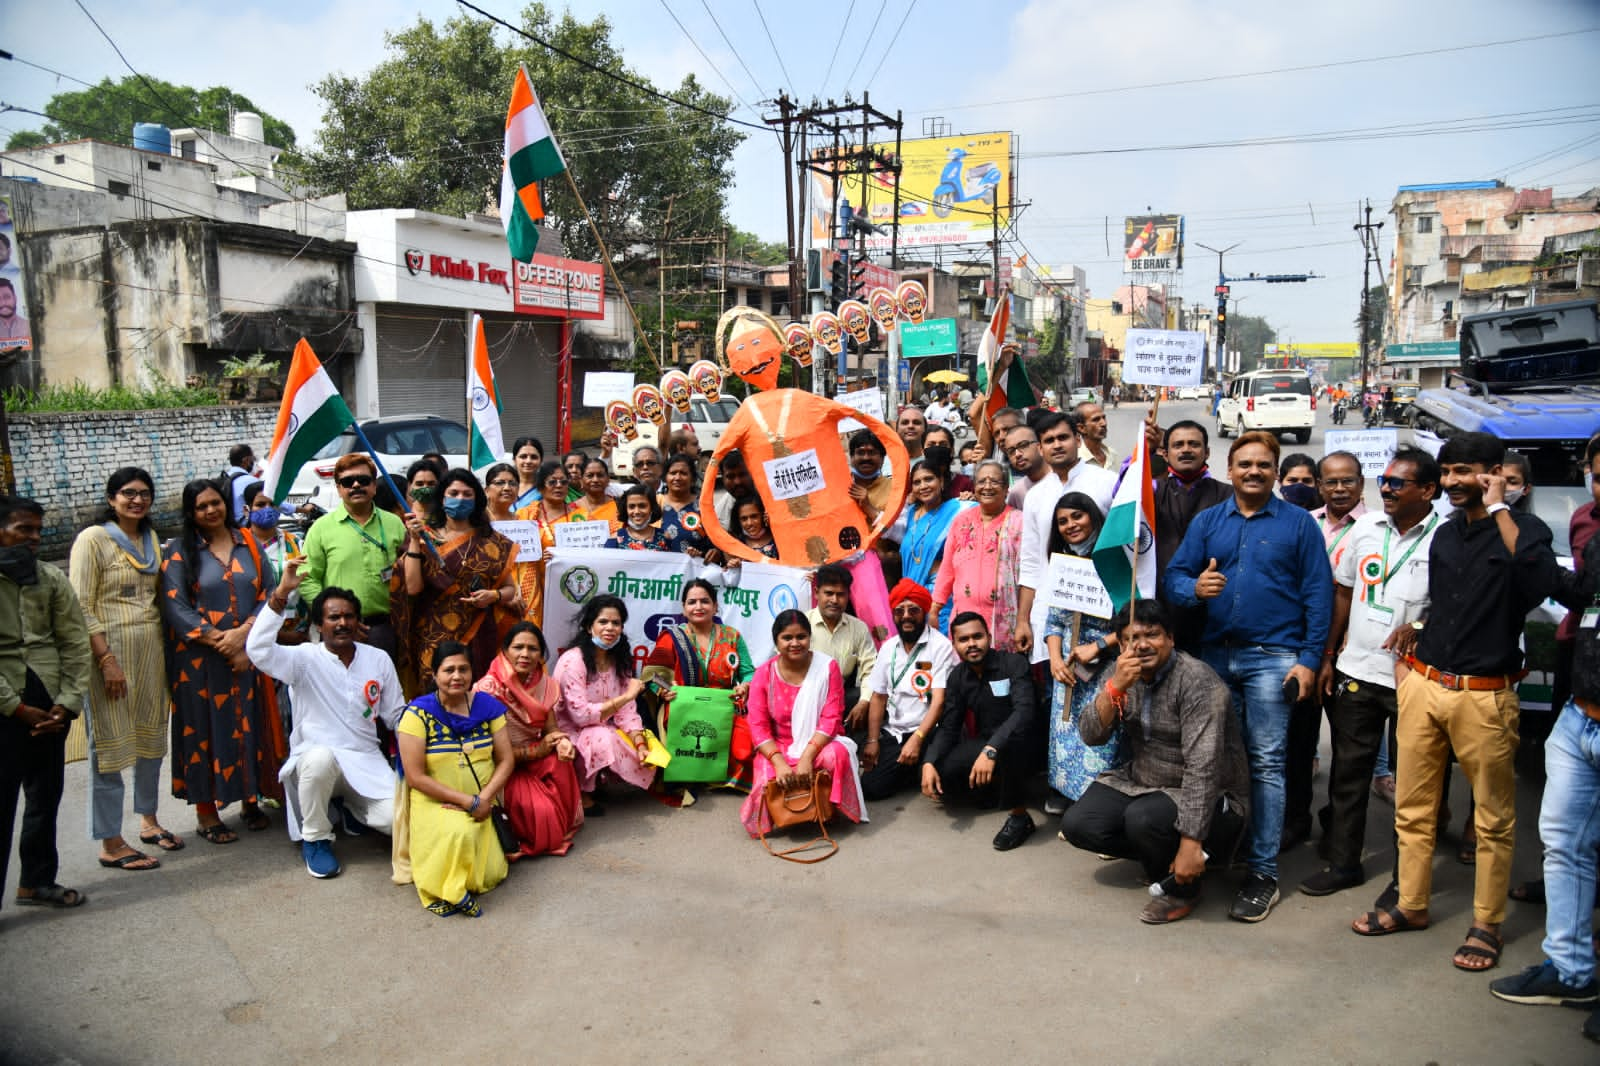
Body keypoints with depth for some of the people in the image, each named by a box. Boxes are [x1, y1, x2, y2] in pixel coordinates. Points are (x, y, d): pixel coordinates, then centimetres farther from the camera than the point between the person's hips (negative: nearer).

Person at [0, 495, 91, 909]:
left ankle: (37, 881, 26)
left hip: (50, 707, 4)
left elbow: (75, 642, 5)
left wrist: (67, 702, -5)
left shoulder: (52, 579, 6)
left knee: (46, 797, 13)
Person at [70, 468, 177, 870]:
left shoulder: (150, 537, 12)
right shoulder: (93, 539, -7)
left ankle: (148, 820, 29)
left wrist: (165, 649, 8)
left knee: (151, 736, 14)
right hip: (110, 650, -6)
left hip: (151, 648, 7)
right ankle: (110, 843, 7)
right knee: (110, 742, -1)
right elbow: (81, 607, -12)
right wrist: (107, 660, -17)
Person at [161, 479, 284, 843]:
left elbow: (269, 592, 3)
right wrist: (220, 641, -14)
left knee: (249, 724, 8)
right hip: (200, 659, -3)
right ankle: (206, 811, 12)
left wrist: (243, 633, -12)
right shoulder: (179, 550, 0)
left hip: (249, 653, 3)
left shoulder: (248, 544, 9)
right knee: (206, 728, 2)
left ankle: (250, 800, 22)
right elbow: (176, 607, -8)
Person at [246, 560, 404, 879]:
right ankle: (315, 839, -12)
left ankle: (351, 805, 19)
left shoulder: (379, 660, 7)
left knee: (397, 819, -20)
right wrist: (281, 595, -28)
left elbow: (396, 715, 13)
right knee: (321, 757, -40)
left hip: (367, 762, 3)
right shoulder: (305, 658, -4)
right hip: (315, 759, -3)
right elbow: (257, 649, -24)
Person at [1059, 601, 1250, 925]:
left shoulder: (1197, 682, -23)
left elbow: (1203, 769, -29)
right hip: (1141, 782, 7)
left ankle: (1181, 888, -3)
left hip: (1206, 797, -7)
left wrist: (1191, 843, -33)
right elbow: (1090, 736, -9)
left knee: (1142, 819, -34)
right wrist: (1115, 686, -25)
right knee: (1077, 826, -10)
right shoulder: (1125, 673, -2)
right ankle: (1161, 855, 11)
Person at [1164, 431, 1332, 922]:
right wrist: (1194, 588, -18)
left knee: (1265, 763, -2)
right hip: (1214, 654, 3)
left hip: (1272, 657, -3)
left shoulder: (1298, 523, 3)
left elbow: (1318, 596, -1)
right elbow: (1173, 575, 6)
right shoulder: (1206, 522, 11)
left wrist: (1309, 660, -8)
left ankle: (1263, 872, 4)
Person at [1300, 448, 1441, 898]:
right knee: (1348, 771, 12)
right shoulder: (1365, 527, 4)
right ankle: (1343, 862, 25)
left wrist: (1420, 629, -23)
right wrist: (1328, 657, 9)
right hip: (1356, 671, 4)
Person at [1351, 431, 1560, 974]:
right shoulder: (1445, 534, 14)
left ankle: (1487, 924, 17)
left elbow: (1539, 579, -28)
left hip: (1485, 695, -6)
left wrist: (1498, 509, -20)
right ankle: (1411, 904, 25)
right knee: (1413, 807, 11)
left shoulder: (1524, 529, -4)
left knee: (1493, 818, 4)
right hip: (1422, 685, 6)